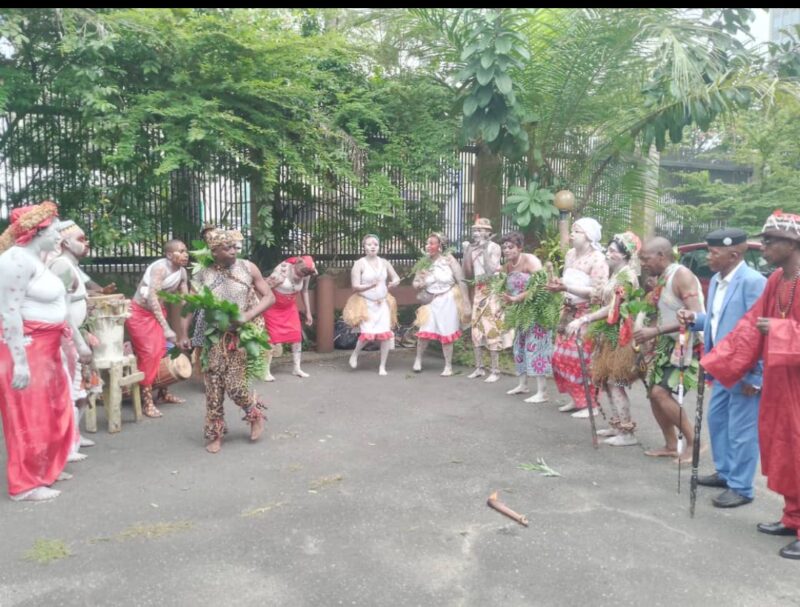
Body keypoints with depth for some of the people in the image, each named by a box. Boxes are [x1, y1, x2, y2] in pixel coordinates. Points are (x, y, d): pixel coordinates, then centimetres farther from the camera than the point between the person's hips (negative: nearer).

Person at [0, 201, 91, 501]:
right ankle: (25, 484, 8)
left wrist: (79, 341, 23)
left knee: (52, 412, 17)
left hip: (46, 348, 10)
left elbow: (59, 307, 20)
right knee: (28, 416, -2)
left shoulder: (38, 261, 14)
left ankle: (44, 469, 30)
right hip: (25, 348, -10)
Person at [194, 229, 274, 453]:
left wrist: (248, 316, -16)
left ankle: (256, 414, 24)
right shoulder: (203, 275, 0)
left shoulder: (248, 268, -3)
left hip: (241, 336, -2)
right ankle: (215, 434, 17)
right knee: (213, 387, 1)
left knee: (235, 386, -6)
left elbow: (269, 297, -2)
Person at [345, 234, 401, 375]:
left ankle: (382, 366, 10)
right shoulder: (359, 264, -8)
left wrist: (394, 283, -14)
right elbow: (355, 286, -11)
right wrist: (370, 285, -28)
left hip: (382, 303, 4)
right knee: (368, 334, -16)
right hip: (366, 303, -4)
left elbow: (396, 278, 10)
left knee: (386, 334, -5)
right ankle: (355, 354, 16)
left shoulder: (384, 262, 4)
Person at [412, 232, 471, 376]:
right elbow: (415, 283, 10)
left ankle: (448, 366, 16)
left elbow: (461, 281, -7)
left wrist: (465, 304, -9)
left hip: (448, 301, -3)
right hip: (432, 302, 3)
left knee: (446, 335, 2)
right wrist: (420, 284, -15)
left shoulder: (449, 259, -9)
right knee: (424, 332, -7)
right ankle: (418, 359, 18)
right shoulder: (425, 262, 1)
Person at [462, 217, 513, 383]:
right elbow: (467, 273, 7)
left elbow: (491, 270, -20)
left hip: (492, 291, -7)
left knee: (491, 329, -8)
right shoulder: (473, 248, 9)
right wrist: (467, 252, -1)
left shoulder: (494, 247, -9)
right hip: (478, 291, 7)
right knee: (476, 329, 6)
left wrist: (484, 250, -19)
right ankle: (479, 368, 14)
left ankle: (495, 371, -3)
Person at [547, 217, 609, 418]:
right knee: (562, 357, 10)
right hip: (570, 312, 8)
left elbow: (598, 292, -20)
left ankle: (590, 404, 6)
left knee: (583, 360, -5)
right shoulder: (570, 254, 10)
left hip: (588, 315, -8)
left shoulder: (597, 259, -14)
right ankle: (576, 398, 23)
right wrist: (558, 285, -4)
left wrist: (566, 288, -22)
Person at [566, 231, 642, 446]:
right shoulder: (617, 274, 15)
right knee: (608, 381, 12)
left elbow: (613, 309, -20)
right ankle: (617, 425, 21)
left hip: (620, 335, -9)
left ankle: (627, 432, -3)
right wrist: (586, 320, 8)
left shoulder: (627, 275, -15)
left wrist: (583, 320, -21)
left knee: (615, 382, -8)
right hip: (610, 333, 9)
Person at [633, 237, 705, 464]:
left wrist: (655, 331, -26)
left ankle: (694, 441, -1)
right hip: (668, 343, 9)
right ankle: (671, 445, 20)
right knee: (654, 392, 7)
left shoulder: (681, 275, -17)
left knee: (661, 393, -17)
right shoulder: (661, 279, 9)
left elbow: (695, 317, -26)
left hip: (688, 345, -9)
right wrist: (650, 336, -1)